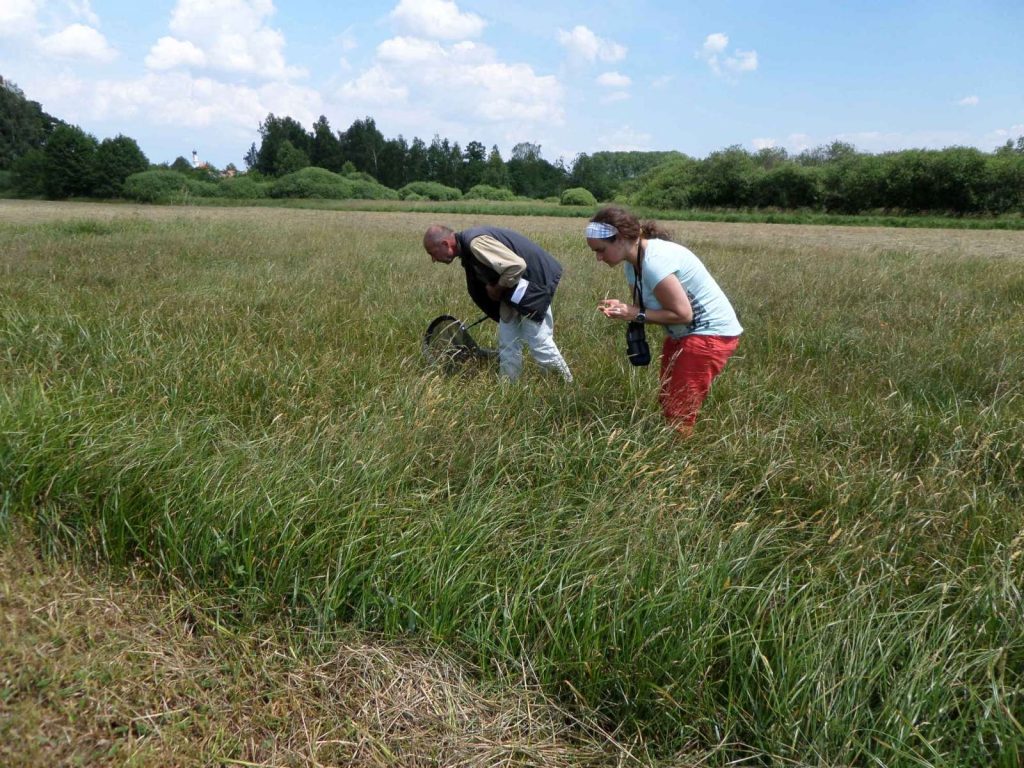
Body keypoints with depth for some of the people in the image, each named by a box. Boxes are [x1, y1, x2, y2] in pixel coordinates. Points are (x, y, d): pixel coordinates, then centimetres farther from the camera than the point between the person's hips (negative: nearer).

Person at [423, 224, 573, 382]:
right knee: (507, 342, 11)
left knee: (538, 340, -4)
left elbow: (517, 266, -33)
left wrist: (497, 289, -19)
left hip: (533, 281, -10)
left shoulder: (475, 243, -28)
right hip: (512, 289, 10)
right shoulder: (466, 247, 3)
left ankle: (567, 384, 13)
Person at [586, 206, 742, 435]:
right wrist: (622, 309, -16)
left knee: (679, 414, -8)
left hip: (712, 334, -10)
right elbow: (646, 306, 4)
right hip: (681, 334, 10)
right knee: (666, 402, 15)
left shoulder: (654, 262, -29)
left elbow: (682, 314, -26)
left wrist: (637, 314, -23)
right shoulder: (632, 262, 1)